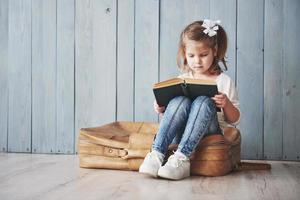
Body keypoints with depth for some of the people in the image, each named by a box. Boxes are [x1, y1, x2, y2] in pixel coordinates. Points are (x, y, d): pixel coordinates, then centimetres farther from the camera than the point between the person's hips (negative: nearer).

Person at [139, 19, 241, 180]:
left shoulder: (224, 81, 9)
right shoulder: (182, 80, 15)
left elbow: (234, 120, 8)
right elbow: (173, 108, 19)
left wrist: (227, 104, -13)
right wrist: (162, 108, -4)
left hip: (210, 133, -1)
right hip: (180, 134, 2)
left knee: (203, 102, -32)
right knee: (179, 101, -30)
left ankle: (181, 157, -41)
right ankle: (156, 153, -36)